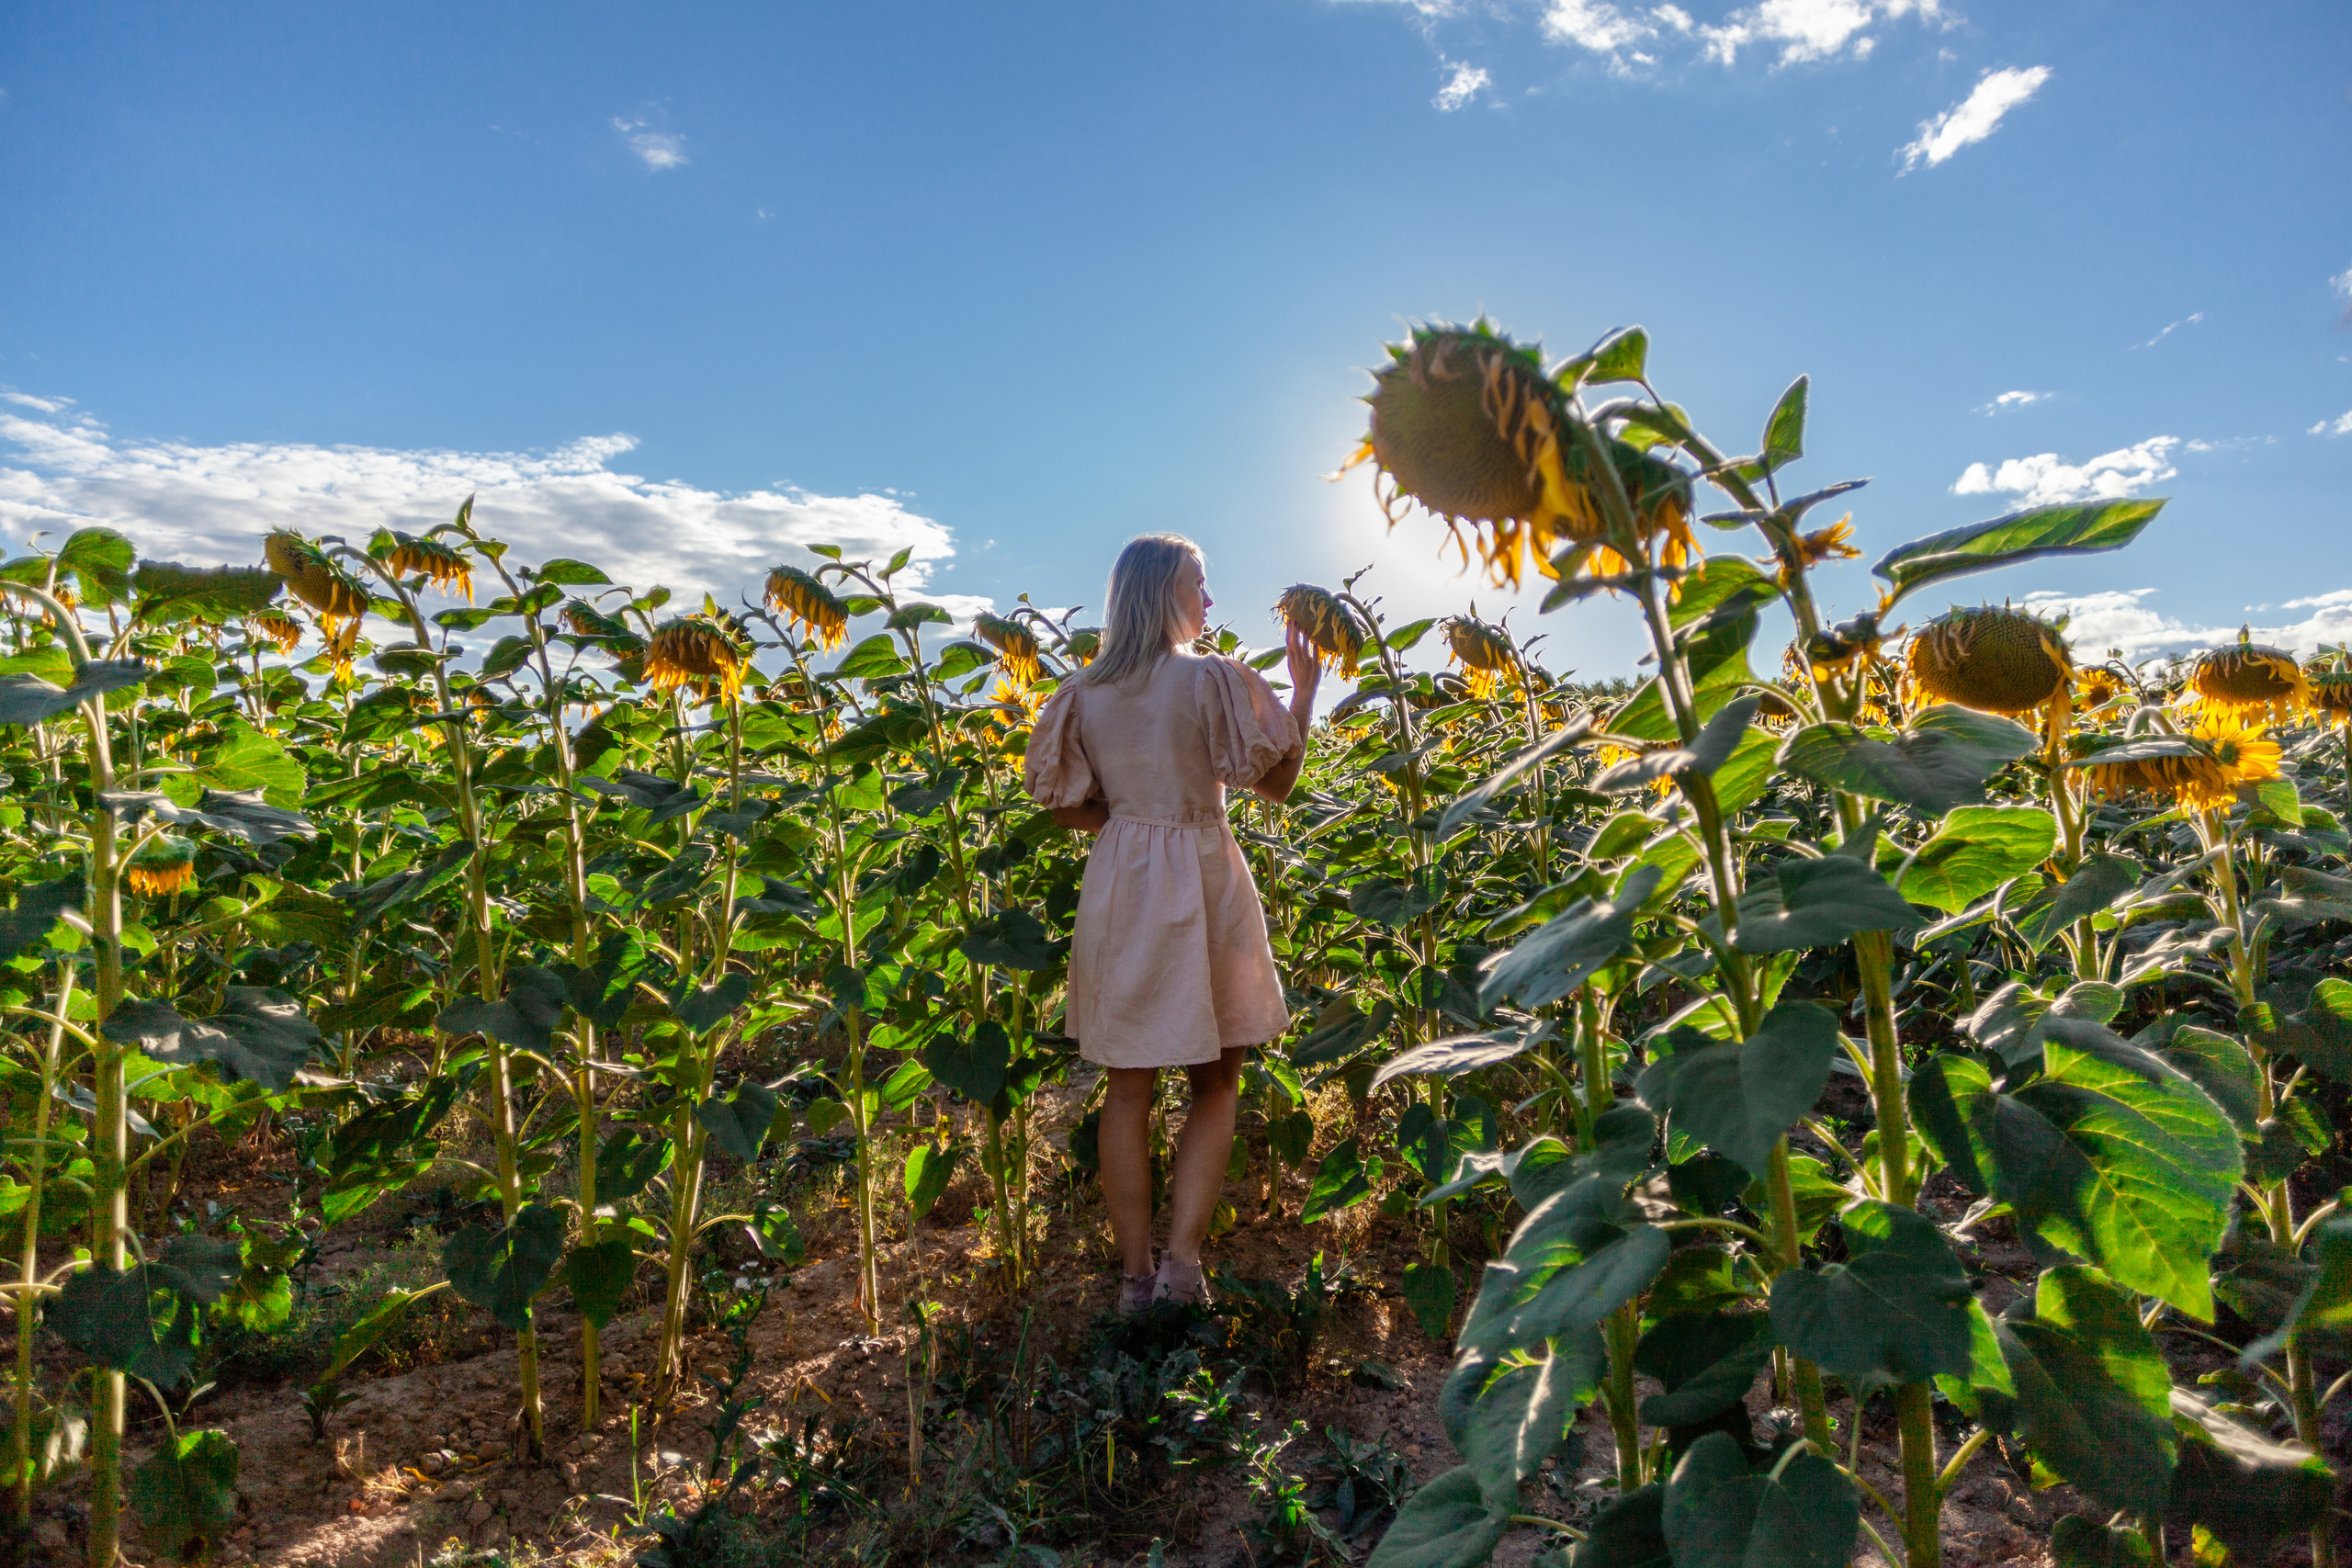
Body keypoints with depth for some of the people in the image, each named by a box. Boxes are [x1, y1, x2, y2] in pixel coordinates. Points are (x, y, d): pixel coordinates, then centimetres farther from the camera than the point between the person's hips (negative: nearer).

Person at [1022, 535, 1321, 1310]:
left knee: (1129, 1087, 11)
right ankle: (1181, 1262, 3)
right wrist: (1304, 692, 3)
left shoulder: (1083, 692, 4)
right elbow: (1278, 782, -4)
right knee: (1214, 1085, 11)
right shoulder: (1213, 677, -8)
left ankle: (1137, 1273, 17)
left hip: (1118, 883, 3)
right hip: (1201, 883, -3)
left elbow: (1069, 809, 6)